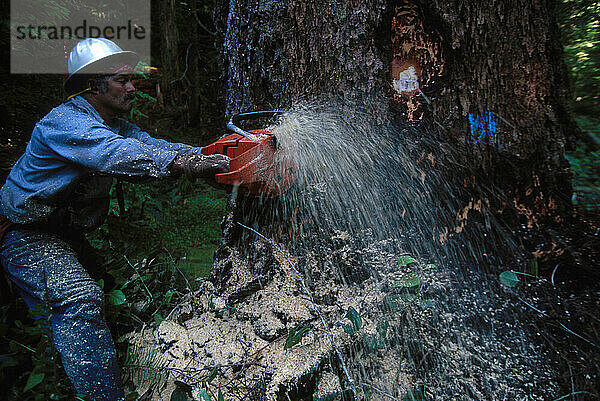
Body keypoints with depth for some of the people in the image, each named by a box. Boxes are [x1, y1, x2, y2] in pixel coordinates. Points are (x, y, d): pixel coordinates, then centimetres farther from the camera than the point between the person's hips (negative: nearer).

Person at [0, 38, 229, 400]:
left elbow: (153, 146, -9)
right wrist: (184, 164, -52)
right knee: (81, 300, -26)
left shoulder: (117, 125, 5)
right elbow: (116, 154, -42)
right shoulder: (64, 123, -24)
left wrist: (207, 152, -24)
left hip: (69, 234, 10)